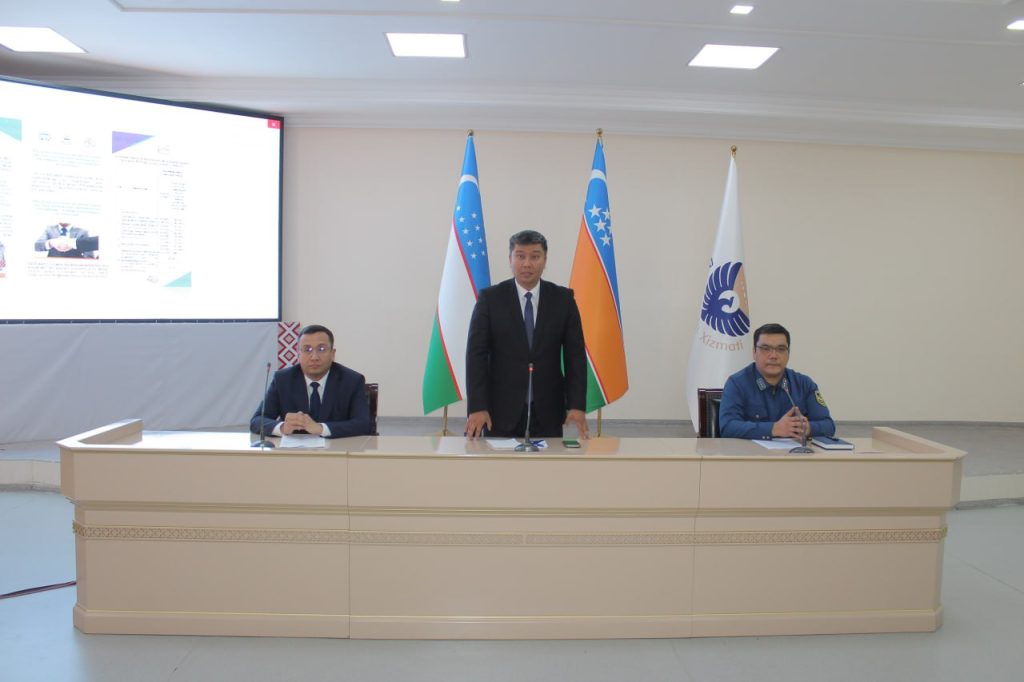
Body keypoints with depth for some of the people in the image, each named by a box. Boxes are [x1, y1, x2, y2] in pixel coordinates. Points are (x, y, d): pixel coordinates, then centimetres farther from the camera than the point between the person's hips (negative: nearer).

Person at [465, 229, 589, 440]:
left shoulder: (563, 299, 2)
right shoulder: (490, 298, -2)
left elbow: (575, 355, 1)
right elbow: (476, 354, -6)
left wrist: (577, 405, -10)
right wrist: (477, 407, -15)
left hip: (547, 411, 1)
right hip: (501, 409, -1)